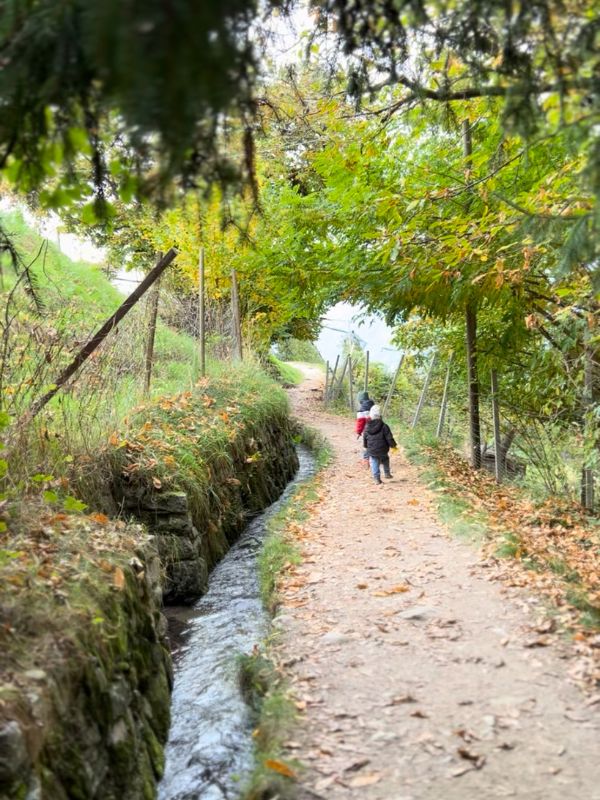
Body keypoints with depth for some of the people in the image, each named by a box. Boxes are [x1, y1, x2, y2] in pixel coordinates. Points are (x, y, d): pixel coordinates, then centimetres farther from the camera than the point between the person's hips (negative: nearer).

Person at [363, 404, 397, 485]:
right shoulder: (384, 426, -13)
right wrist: (393, 445, 7)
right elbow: (389, 439, -11)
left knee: (374, 464, 8)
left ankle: (376, 478, 1)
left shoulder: (367, 427, -4)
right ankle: (387, 473, 32)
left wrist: (366, 447, 26)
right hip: (382, 450, -1)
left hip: (372, 451, 1)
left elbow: (364, 439, 7)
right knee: (385, 461, 25)